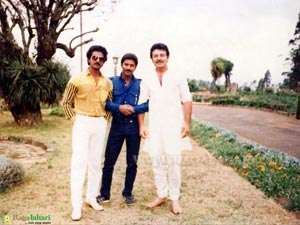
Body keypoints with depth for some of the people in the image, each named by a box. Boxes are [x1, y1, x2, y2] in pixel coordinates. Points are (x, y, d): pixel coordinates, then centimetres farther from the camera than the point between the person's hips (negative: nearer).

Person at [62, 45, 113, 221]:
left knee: (96, 162, 10)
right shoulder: (77, 80, -5)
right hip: (82, 123, -4)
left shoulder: (108, 83, 6)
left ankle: (92, 197, 25)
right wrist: (74, 120, -5)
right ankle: (77, 205, 3)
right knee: (79, 163, -4)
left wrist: (105, 120, 8)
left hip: (100, 124, 4)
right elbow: (66, 103, 2)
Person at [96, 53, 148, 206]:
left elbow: (148, 104, -5)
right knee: (109, 161, 4)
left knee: (132, 162, 10)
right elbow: (106, 102, -4)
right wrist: (119, 108, -18)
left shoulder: (141, 84, 2)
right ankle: (104, 194, 20)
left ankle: (128, 193, 28)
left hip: (134, 126, 1)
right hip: (117, 125, 0)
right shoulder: (112, 82, 3)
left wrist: (133, 109, -17)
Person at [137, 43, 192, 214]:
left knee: (173, 162, -3)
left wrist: (187, 123, -7)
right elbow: (142, 104, 11)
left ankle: (175, 198, 10)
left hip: (174, 126, -2)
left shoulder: (178, 78, 3)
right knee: (157, 162, 6)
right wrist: (141, 125, 4)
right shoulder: (147, 80, 10)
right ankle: (162, 195, 20)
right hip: (154, 127, 3)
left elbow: (187, 101, 1)